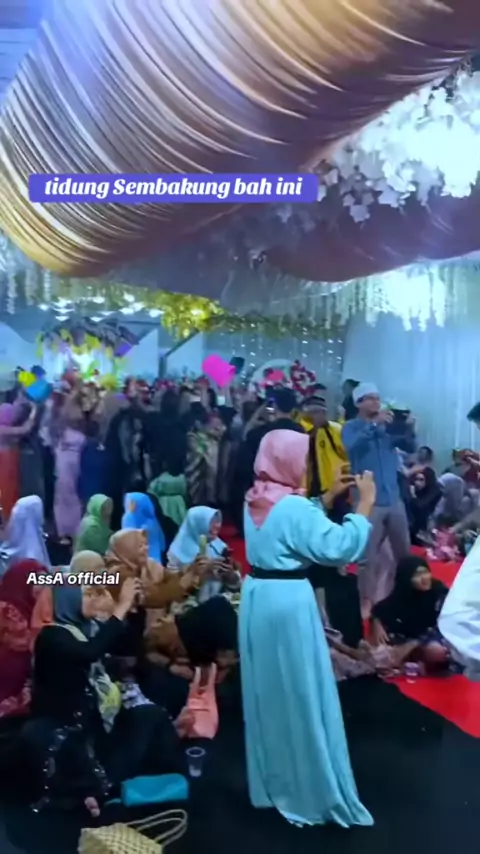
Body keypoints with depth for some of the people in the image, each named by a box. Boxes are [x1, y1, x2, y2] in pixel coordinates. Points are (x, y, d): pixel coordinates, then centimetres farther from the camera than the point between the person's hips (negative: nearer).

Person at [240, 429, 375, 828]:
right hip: (288, 603, -8)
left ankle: (270, 784, 32)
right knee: (301, 697, 3)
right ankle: (312, 793, 15)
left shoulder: (256, 501, 6)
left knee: (268, 694, 18)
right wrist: (364, 507, -16)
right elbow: (337, 547, -24)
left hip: (257, 598, 8)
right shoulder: (294, 506, -19)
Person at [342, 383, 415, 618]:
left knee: (404, 553, 13)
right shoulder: (351, 427, 0)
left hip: (394, 499, 5)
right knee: (368, 557, -2)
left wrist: (409, 428, -13)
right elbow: (352, 446, -21)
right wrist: (374, 424, -28)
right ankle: (366, 602, 11)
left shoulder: (389, 426, 11)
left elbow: (410, 447, 6)